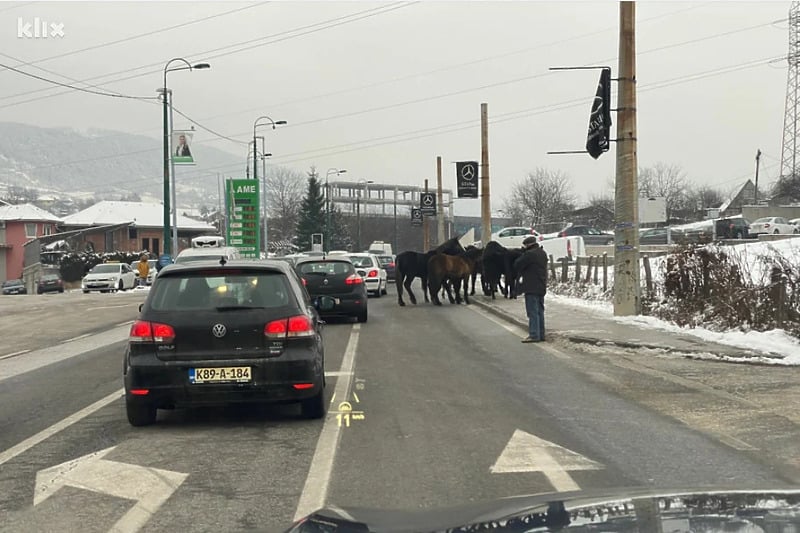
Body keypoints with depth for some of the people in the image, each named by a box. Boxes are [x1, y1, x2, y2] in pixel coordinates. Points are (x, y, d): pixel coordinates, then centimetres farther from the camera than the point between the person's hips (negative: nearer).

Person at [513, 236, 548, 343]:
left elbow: (517, 265, -11)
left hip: (531, 288, -9)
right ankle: (541, 334, 17)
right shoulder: (543, 253, 12)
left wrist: (517, 274, 10)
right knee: (539, 311, 14)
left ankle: (534, 335, -8)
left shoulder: (529, 254, -16)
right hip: (541, 287, 9)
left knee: (532, 312, -7)